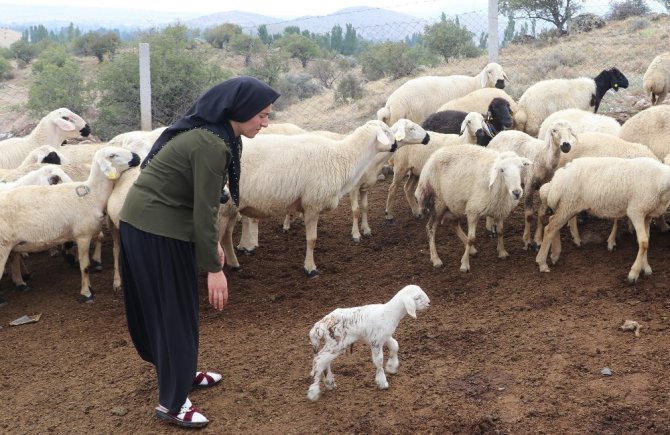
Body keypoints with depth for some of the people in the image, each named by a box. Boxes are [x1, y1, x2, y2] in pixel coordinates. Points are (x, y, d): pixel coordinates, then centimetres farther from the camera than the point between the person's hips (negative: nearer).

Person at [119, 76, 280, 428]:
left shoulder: (209, 132, 7)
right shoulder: (211, 145, -23)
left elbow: (202, 201, 14)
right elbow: (204, 209, -21)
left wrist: (213, 243, 18)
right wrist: (214, 268, -15)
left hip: (146, 222, 10)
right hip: (159, 229, -10)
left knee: (172, 306, 21)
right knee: (173, 311, 0)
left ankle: (181, 373, 37)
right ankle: (171, 403, 11)